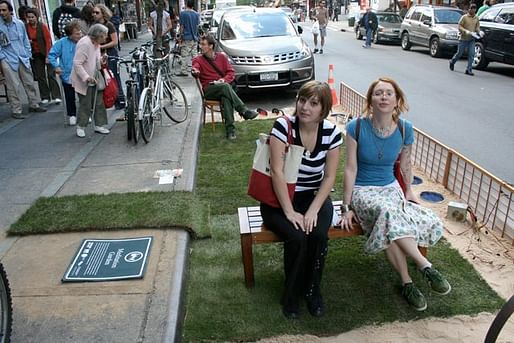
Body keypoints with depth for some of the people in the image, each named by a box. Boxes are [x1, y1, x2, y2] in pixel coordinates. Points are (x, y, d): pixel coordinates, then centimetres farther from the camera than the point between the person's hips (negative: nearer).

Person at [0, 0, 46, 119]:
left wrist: (28, 55, 9)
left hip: (23, 58, 4)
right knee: (13, 86, -2)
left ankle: (34, 105, 27)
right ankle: (16, 111, 6)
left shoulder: (19, 23, 3)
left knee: (29, 83, 11)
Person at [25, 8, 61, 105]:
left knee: (50, 75, -5)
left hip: (46, 54, -4)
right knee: (40, 76, 5)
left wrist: (48, 56, -14)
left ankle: (56, 97, -4)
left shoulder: (43, 26, -8)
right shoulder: (26, 27, 1)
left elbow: (48, 41, -10)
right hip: (35, 55, 4)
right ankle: (45, 97, 11)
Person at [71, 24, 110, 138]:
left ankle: (99, 125, 18)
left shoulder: (96, 43, 8)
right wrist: (86, 77, -31)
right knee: (85, 105, -1)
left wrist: (101, 60, 0)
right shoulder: (84, 44, -21)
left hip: (94, 79, 8)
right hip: (83, 81, -8)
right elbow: (77, 63, -24)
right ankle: (80, 127, 15)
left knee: (99, 103, 8)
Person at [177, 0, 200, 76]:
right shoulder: (197, 14, 6)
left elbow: (182, 26, -7)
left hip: (186, 38, -5)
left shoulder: (183, 13, -7)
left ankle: (183, 71, -1)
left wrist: (180, 37, 1)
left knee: (184, 55, -1)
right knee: (194, 55, 9)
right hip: (195, 38, 5)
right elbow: (197, 25, 12)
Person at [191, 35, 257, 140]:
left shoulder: (221, 56, 17)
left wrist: (223, 80, -9)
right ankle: (244, 111, -39)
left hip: (223, 86, 1)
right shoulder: (198, 59, 11)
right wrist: (195, 72, -35)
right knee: (225, 87, -35)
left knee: (226, 97, -36)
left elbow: (231, 72, 11)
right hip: (209, 90, -1)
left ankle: (230, 128, -44)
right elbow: (195, 69, -11)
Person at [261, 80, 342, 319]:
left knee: (318, 235, -25)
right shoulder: (283, 125, -16)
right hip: (280, 198, -2)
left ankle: (312, 290, 3)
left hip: (314, 196, 3)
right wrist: (289, 211, -22)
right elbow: (277, 172, -19)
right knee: (297, 237, -27)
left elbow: (329, 176, -4)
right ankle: (291, 295, 1)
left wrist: (313, 210, -16)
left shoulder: (332, 132, -6)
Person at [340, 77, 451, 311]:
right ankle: (426, 266, -24)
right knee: (388, 213, -35)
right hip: (362, 190, -3)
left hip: (390, 187, 3)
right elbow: (350, 168, -11)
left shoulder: (404, 130, -3)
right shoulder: (357, 128, -12)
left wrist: (409, 191, 15)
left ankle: (407, 283, -14)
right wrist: (346, 208, -11)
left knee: (390, 227, -29)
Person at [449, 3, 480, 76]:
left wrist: (478, 32, -5)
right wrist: (466, 31, -21)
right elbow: (459, 26, -8)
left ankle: (469, 70, -2)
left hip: (472, 39, 4)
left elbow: (477, 27, 15)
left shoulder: (476, 18, 7)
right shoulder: (464, 17, -7)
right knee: (459, 53, 6)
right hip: (463, 38, -4)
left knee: (471, 54, -6)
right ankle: (452, 62, 36)